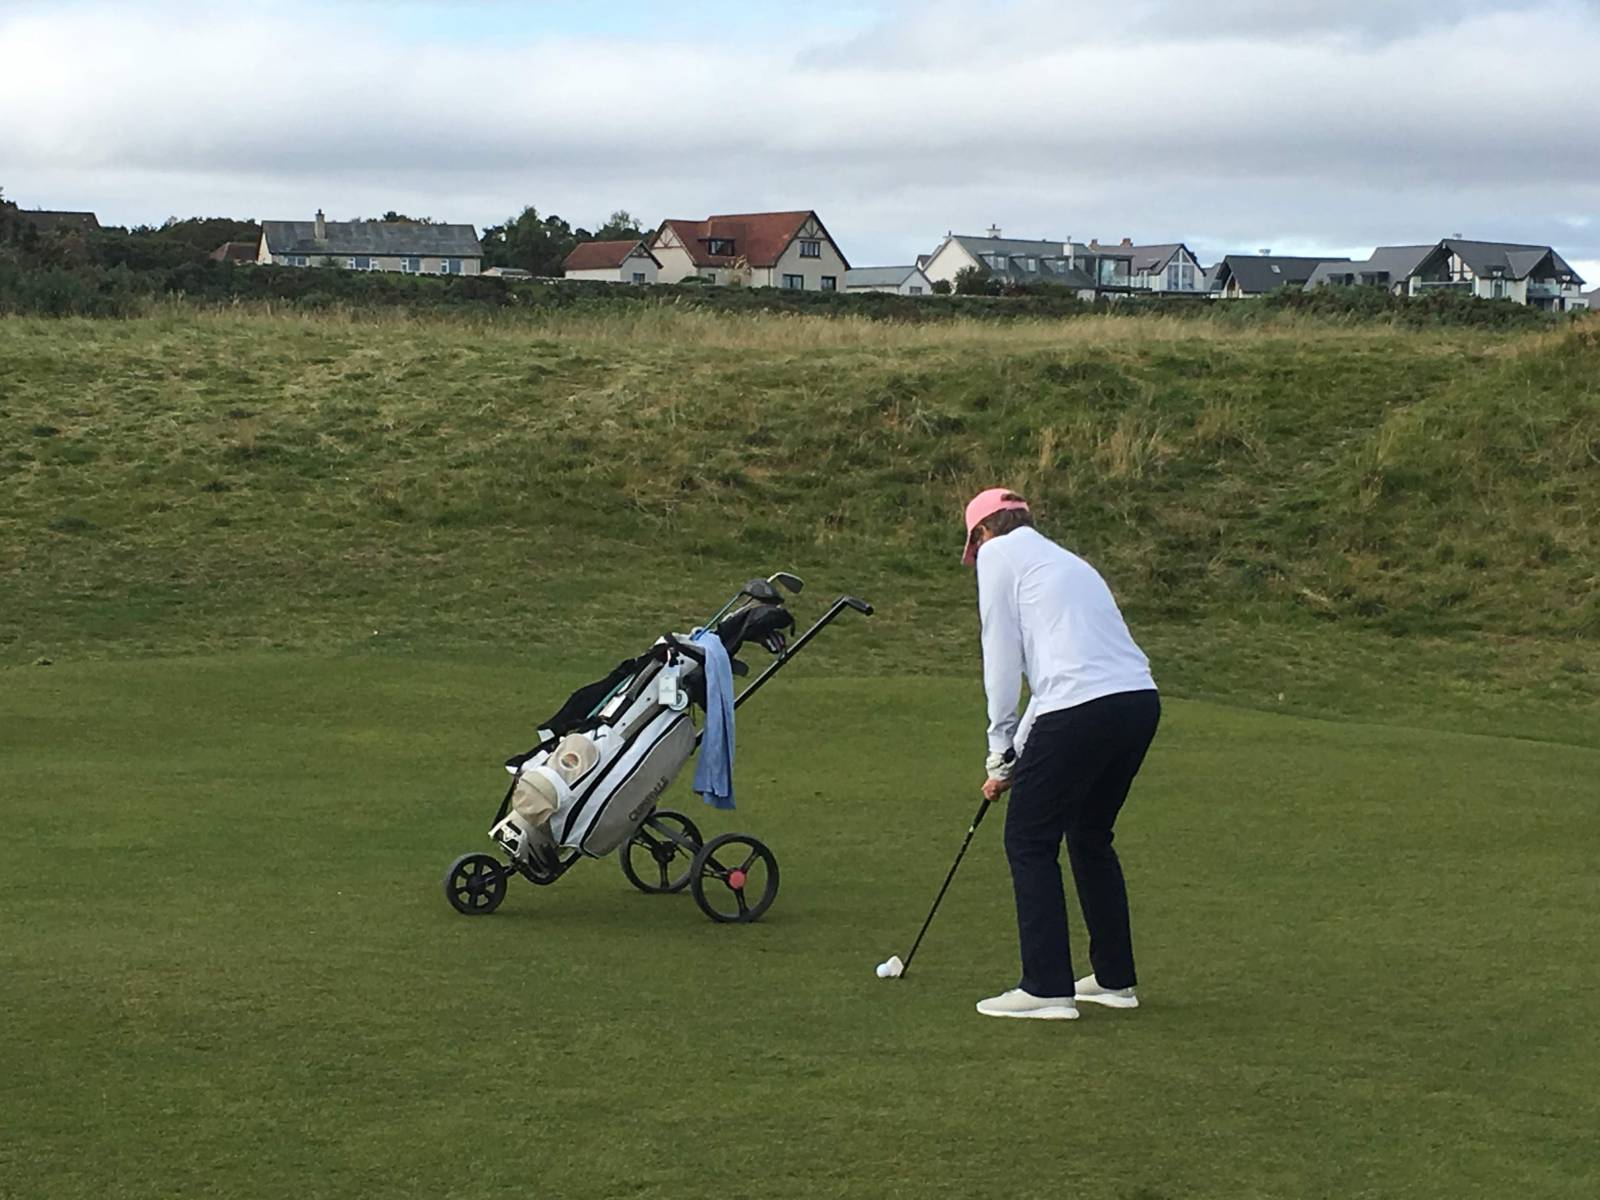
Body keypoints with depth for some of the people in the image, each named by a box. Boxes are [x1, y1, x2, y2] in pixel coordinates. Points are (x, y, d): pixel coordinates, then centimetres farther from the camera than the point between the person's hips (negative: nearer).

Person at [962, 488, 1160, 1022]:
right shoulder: (1068, 561, 30)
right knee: (1091, 837, 22)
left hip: (1080, 708, -8)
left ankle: (1047, 988, 2)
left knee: (1029, 842, 4)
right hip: (1140, 700, 8)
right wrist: (1021, 755, 26)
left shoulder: (999, 554, 8)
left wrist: (1002, 754, 9)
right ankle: (1114, 978, 26)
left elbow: (1002, 657, 4)